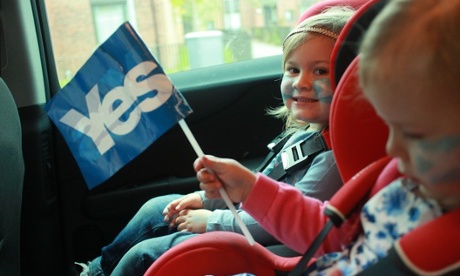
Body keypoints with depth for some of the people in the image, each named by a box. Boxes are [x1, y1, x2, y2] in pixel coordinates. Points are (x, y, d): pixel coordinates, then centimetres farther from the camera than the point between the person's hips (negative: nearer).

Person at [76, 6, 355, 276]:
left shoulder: (333, 157, -28)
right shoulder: (305, 132, 2)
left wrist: (211, 221, -18)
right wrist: (205, 198, 8)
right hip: (249, 217, 10)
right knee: (156, 209, 18)